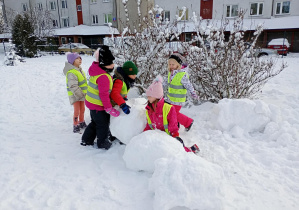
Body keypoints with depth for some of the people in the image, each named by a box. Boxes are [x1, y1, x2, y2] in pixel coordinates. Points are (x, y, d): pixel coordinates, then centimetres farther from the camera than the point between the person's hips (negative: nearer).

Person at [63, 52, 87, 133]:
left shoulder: (79, 69, 7)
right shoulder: (71, 72, -23)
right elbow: (73, 86, -27)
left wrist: (85, 92, 16)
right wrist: (80, 95, -24)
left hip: (82, 94, 9)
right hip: (75, 95, -9)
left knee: (82, 109, 19)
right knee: (77, 111, -1)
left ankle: (81, 122, 36)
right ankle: (75, 125, 15)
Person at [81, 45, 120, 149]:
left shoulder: (97, 70, 3)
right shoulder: (103, 77, -28)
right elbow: (104, 94, -27)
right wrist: (109, 109, -20)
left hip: (91, 102, 10)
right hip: (98, 105, -10)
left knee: (95, 122, 26)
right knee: (103, 124, 10)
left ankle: (86, 140, 38)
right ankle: (102, 143, 28)